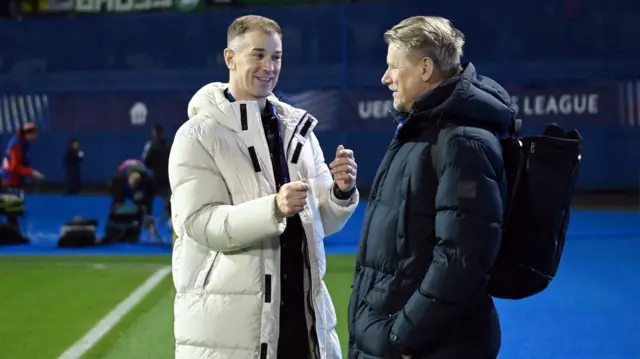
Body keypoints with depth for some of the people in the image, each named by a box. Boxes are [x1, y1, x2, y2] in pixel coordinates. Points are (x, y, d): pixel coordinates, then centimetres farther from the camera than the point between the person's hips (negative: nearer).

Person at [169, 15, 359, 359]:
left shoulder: (298, 128, 10)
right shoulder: (199, 134, -5)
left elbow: (321, 221, 10)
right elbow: (198, 221, -16)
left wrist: (342, 192, -10)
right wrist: (273, 208, -28)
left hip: (300, 311, 5)